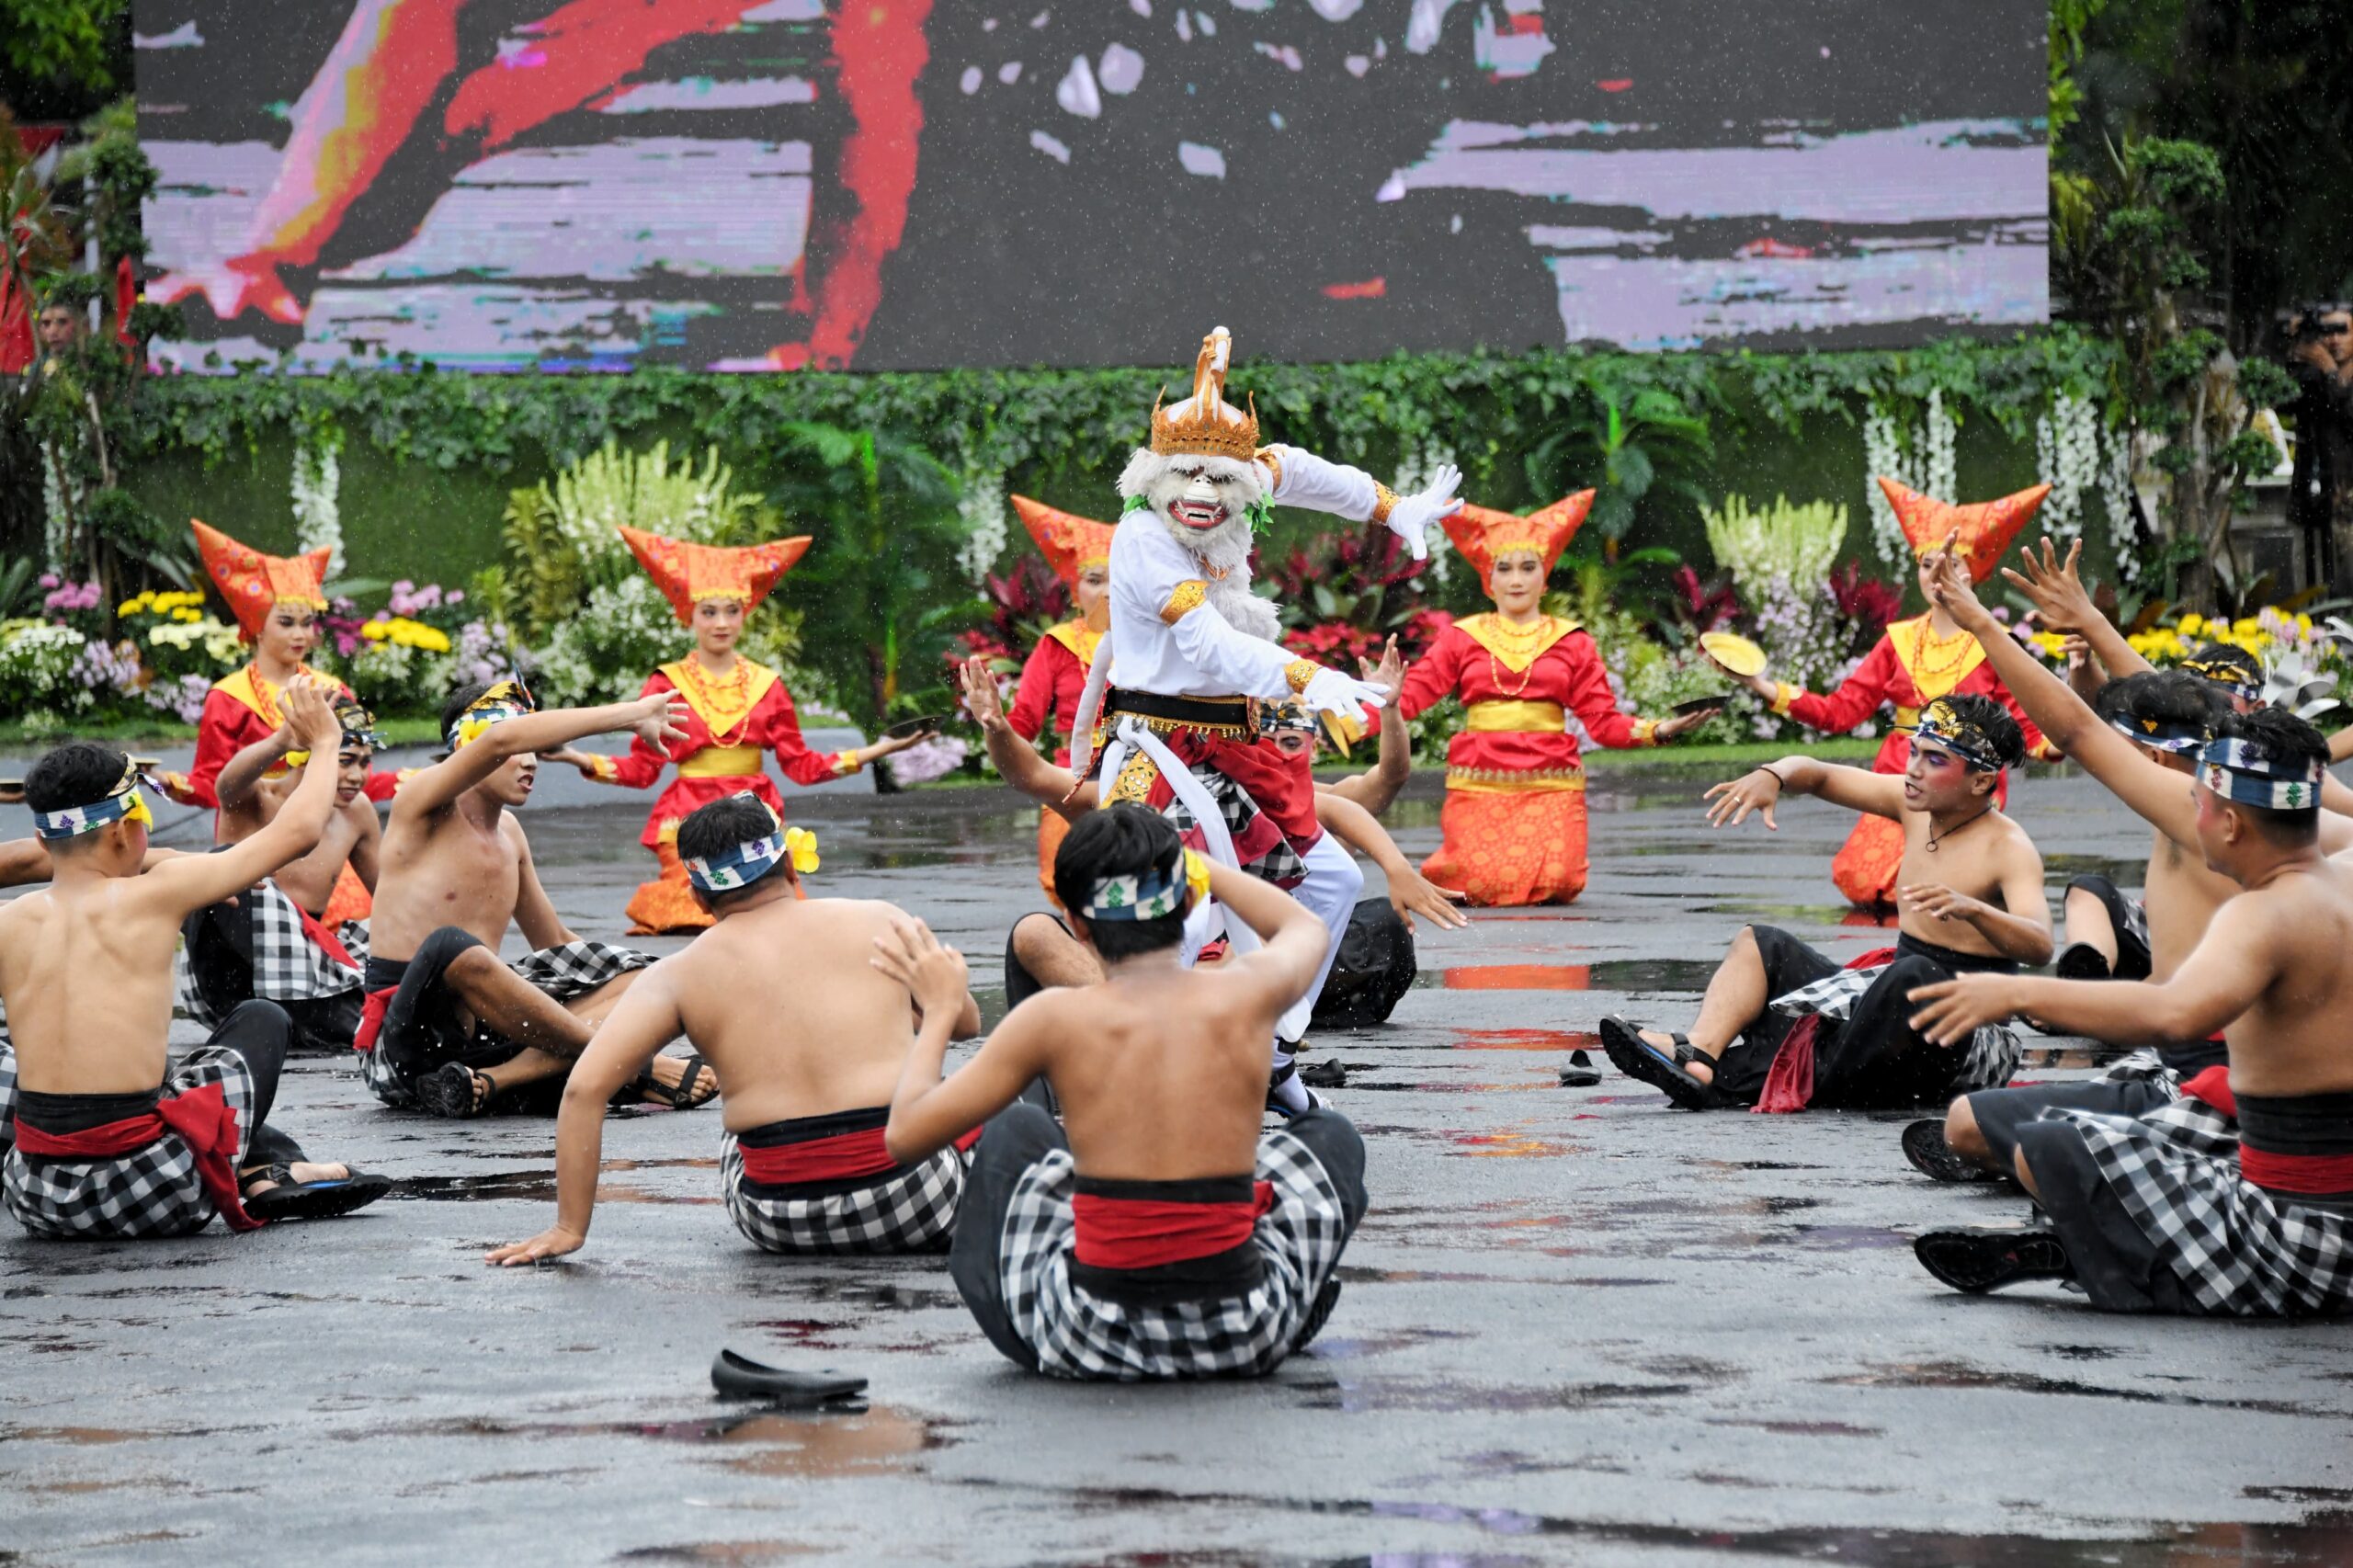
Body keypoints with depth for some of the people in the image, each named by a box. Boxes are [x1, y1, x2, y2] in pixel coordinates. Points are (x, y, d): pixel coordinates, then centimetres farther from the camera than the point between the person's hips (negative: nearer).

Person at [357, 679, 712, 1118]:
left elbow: (555, 941, 28)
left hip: (481, 1028, 8)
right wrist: (631, 715, -19)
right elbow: (502, 739, -23)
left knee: (635, 978, -4)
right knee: (451, 947, -38)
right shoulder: (422, 805, -5)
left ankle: (488, 1081, -31)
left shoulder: (508, 832, 18)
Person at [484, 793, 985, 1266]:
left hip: (781, 1221, 1)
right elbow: (966, 1021, 21)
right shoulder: (878, 921, 6)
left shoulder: (678, 976, 5)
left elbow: (584, 1089, -5)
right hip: (911, 1197, -1)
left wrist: (569, 1228, 0)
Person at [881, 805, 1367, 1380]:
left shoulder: (1055, 1019, -10)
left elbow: (906, 1136, -2)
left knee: (1014, 1135, 29)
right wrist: (1189, 861, 30)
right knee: (1329, 1136, 30)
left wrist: (938, 1009, 13)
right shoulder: (1245, 994, -5)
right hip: (1244, 1339, 1)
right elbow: (1305, 929, 21)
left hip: (1088, 1342, -1)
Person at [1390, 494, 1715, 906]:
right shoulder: (1462, 639, 8)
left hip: (1550, 785, 1)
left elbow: (1603, 720, 4)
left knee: (1554, 886, -13)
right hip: (1478, 785, -1)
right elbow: (1410, 696, -2)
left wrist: (1657, 730, -13)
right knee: (1482, 886, -13)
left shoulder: (1571, 642, 9)